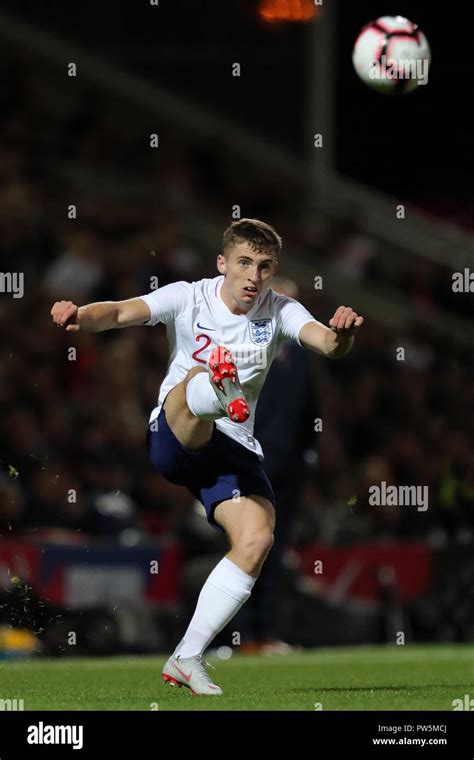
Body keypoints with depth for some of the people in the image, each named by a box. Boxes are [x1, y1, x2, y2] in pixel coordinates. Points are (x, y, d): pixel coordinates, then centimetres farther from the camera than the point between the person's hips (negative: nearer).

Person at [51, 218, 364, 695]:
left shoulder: (279, 311, 1)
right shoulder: (188, 298, -5)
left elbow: (326, 343, -18)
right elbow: (121, 313, -20)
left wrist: (341, 335, -43)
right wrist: (81, 317, -43)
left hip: (234, 449, 3)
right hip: (172, 437, -3)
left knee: (256, 540, -20)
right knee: (197, 381, -35)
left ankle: (187, 658, -10)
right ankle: (219, 391, -77)